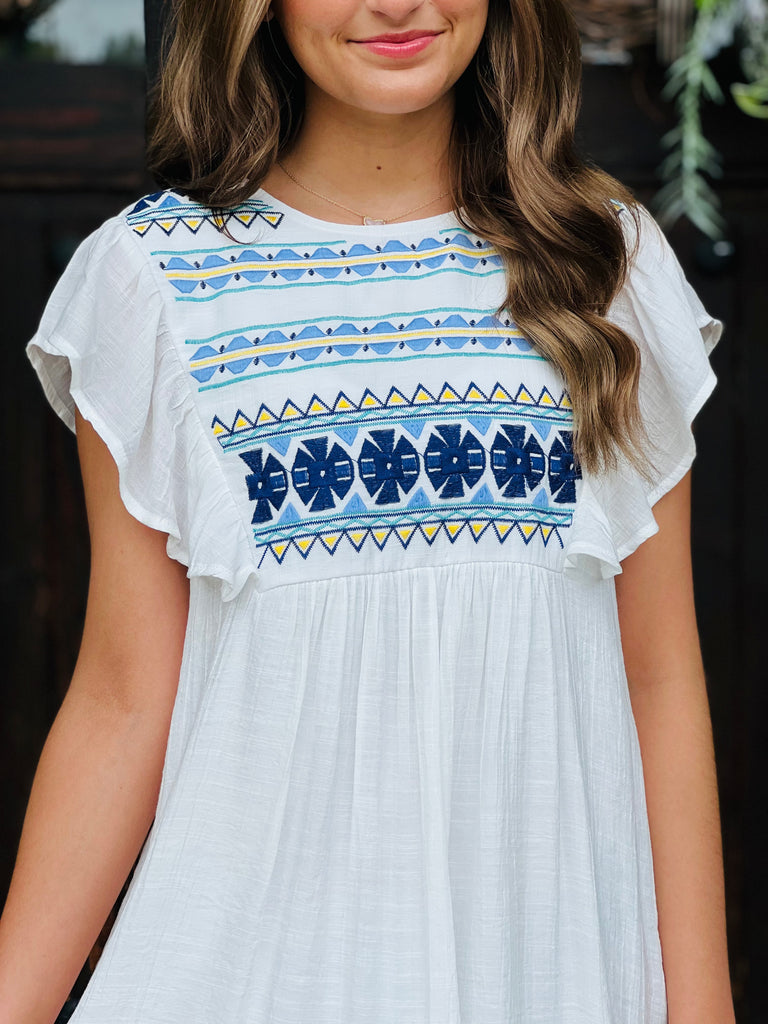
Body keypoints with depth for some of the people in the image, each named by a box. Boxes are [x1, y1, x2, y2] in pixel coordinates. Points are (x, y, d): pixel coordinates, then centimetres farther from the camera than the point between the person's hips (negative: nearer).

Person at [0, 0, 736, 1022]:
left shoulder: (615, 259, 4)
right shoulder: (154, 275, 0)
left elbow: (661, 672, 3)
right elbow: (125, 701, -1)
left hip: (555, 939, 2)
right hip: (255, 936, -1)